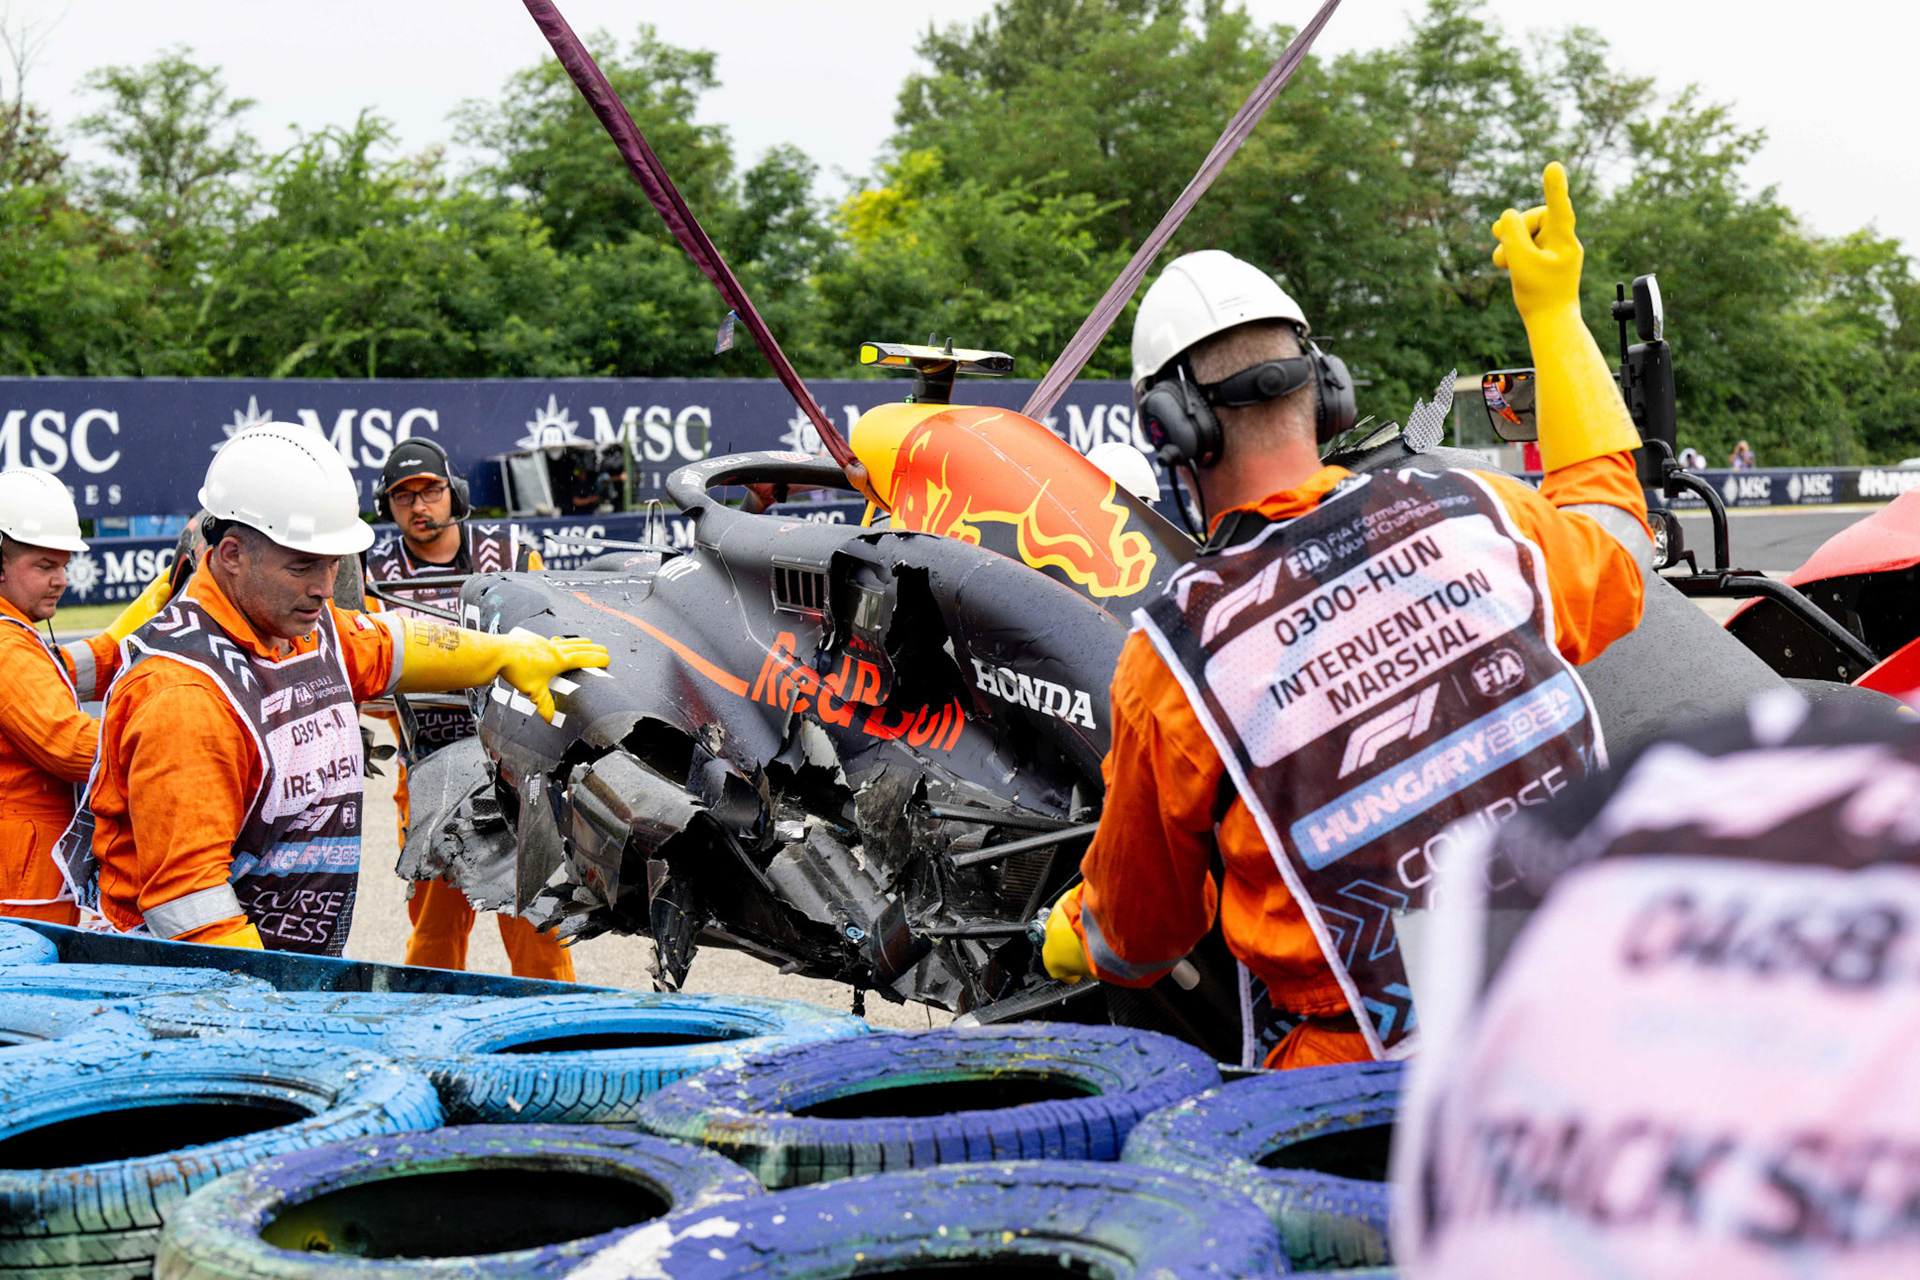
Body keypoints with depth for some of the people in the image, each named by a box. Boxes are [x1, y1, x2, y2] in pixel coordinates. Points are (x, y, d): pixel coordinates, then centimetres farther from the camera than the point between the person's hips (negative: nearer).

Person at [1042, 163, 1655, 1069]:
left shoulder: (1172, 656, -7)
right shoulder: (1473, 513, 0)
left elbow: (1135, 938, 9)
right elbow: (1614, 528, 28)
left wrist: (1068, 942, 34)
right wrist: (1554, 312, 37)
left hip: (1386, 1061, -3)